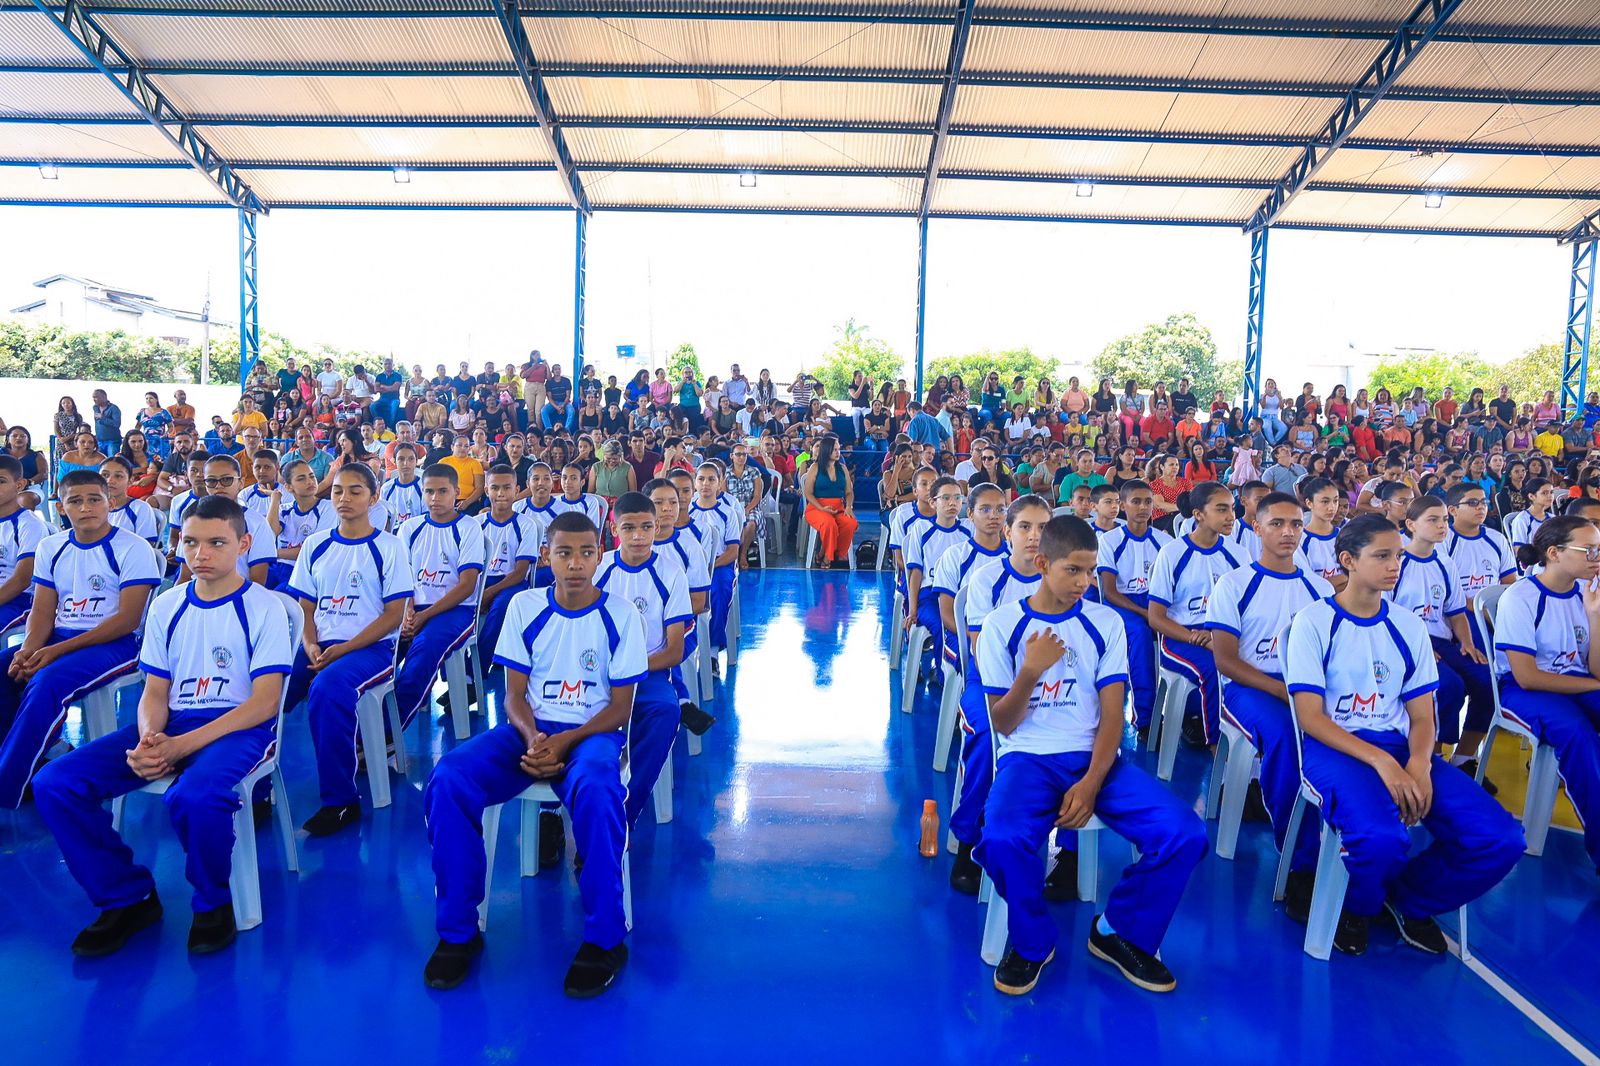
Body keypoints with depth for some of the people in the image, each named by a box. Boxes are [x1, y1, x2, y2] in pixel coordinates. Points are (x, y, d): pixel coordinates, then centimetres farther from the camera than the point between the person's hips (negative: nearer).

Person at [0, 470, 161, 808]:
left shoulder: (133, 549, -8)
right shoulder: (50, 548, 11)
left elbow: (128, 619, -14)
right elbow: (43, 611, 8)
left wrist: (58, 651, -19)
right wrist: (28, 649, -14)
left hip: (116, 643, -6)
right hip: (59, 638, 6)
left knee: (47, 682, -30)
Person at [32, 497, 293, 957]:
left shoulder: (264, 607, -5)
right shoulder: (166, 606, 12)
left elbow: (264, 701, -11)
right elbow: (155, 692, 11)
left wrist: (182, 745, -20)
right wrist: (149, 738, -12)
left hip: (239, 727, -6)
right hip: (171, 726, 6)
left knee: (194, 795, -37)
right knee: (54, 783, -13)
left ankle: (213, 902, -5)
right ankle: (128, 898, 5)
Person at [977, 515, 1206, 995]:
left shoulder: (1105, 623, 6)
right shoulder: (1003, 624, 0)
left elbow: (1112, 715, 1)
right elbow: (1004, 724, -1)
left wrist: (1091, 783, -15)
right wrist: (1031, 671, -19)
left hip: (1095, 757, 3)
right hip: (1028, 756, -2)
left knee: (1185, 833, -21)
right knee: (1003, 837, -34)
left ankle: (1120, 932, 8)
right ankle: (1032, 944, -1)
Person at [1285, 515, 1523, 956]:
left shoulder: (1409, 626, 12)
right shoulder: (1313, 621, -4)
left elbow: (1422, 717, 9)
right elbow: (1310, 717, -10)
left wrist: (1418, 763, -13)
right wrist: (1382, 761, -21)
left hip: (1399, 749, 6)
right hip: (1333, 747, -5)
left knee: (1501, 838, -15)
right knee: (1381, 836, -35)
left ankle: (1409, 900, 14)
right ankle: (1356, 907, 3)